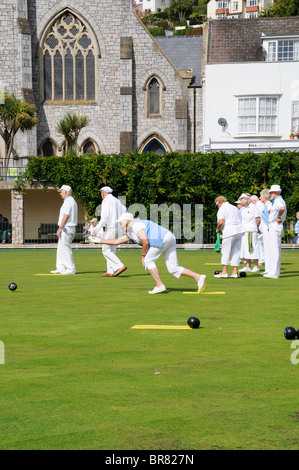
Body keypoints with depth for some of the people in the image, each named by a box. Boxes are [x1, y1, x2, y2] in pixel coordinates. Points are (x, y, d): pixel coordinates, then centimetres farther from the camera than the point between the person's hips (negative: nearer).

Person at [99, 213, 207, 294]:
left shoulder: (136, 225, -2)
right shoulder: (130, 233, 27)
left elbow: (145, 242, -13)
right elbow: (117, 241, 36)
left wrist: (143, 256, -1)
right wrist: (101, 241, 41)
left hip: (161, 239, -9)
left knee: (148, 260, 3)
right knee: (173, 269, 3)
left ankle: (159, 285, -1)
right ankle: (198, 277, -9)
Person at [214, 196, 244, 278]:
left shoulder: (222, 209, -3)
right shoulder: (234, 208, 22)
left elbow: (221, 222, -17)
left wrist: (218, 229, 2)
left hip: (229, 232, -7)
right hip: (239, 231, 7)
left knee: (225, 252, -1)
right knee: (236, 252, 8)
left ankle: (224, 271, -4)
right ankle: (235, 272, 6)